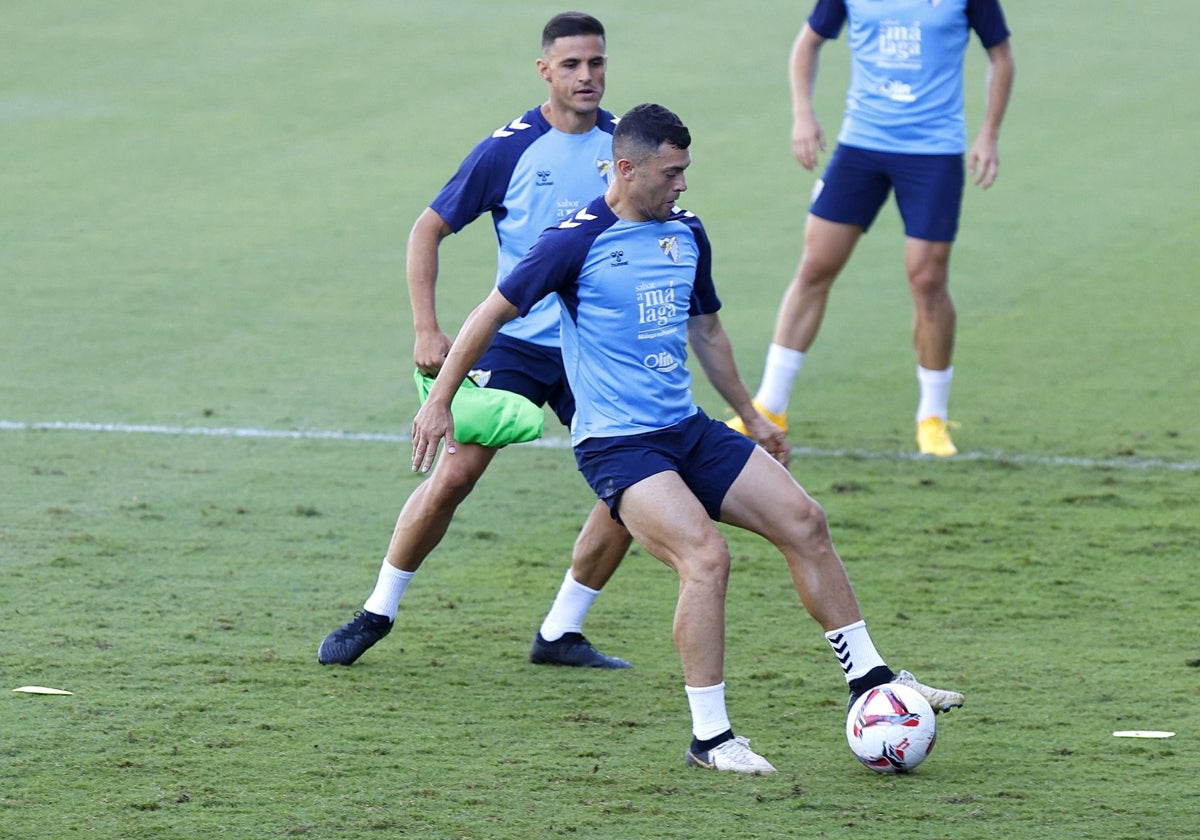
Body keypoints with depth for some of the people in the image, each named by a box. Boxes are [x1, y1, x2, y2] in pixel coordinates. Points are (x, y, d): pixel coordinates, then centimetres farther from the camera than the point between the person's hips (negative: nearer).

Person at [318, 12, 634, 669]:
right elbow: (428, 230, -3)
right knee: (452, 477, -12)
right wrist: (427, 330, -10)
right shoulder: (509, 148, -9)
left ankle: (560, 634, 6)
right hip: (514, 341, -3)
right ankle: (377, 613, 6)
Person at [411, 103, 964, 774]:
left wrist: (751, 416, 29)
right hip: (617, 446, -7)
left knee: (804, 521, -2)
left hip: (690, 431, 7)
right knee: (706, 555, -25)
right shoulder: (579, 240, -11)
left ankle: (869, 679, 10)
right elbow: (493, 314, -4)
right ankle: (710, 737, -17)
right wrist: (440, 402, -3)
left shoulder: (687, 233, 10)